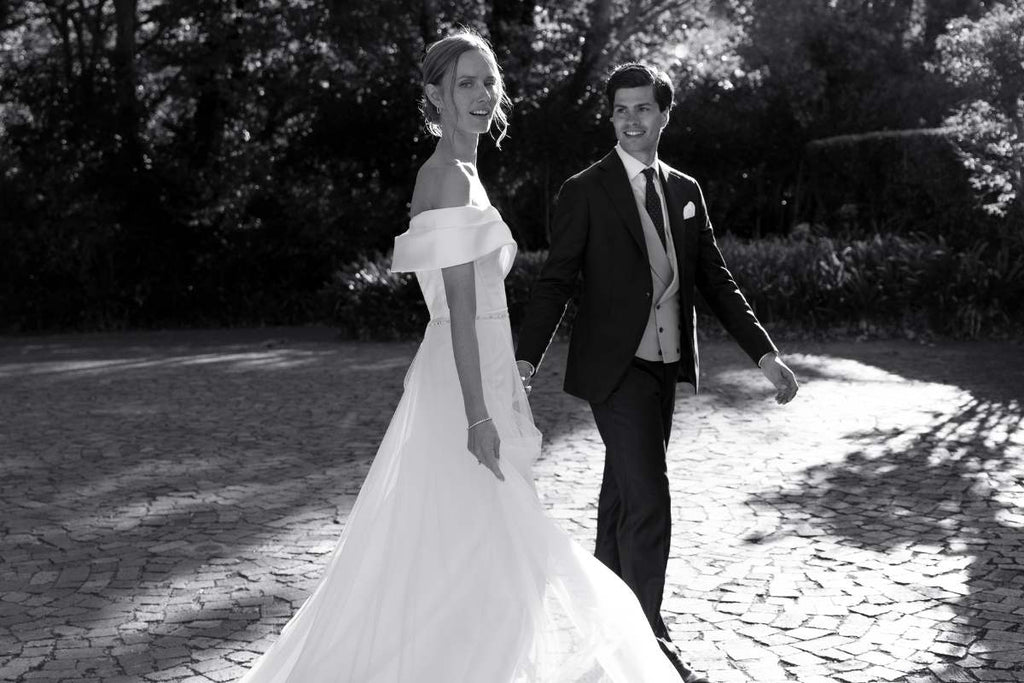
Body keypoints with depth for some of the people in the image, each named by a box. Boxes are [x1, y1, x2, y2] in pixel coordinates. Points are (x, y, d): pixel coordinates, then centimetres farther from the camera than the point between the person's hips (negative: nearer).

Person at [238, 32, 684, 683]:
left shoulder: (457, 173, 16)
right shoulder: (452, 176, -14)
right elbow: (461, 301, -21)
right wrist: (478, 415, -24)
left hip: (479, 377, 10)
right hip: (465, 386, -10)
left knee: (452, 553, 16)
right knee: (477, 551, -3)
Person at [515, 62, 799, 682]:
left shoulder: (686, 191, 10)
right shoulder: (586, 191, -6)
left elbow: (716, 279, 11)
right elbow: (556, 281, -10)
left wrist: (765, 353, 4)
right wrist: (527, 360, -22)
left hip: (665, 365, 6)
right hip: (614, 367, -6)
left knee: (624, 492, 17)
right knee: (648, 499, -11)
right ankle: (647, 633, 2)